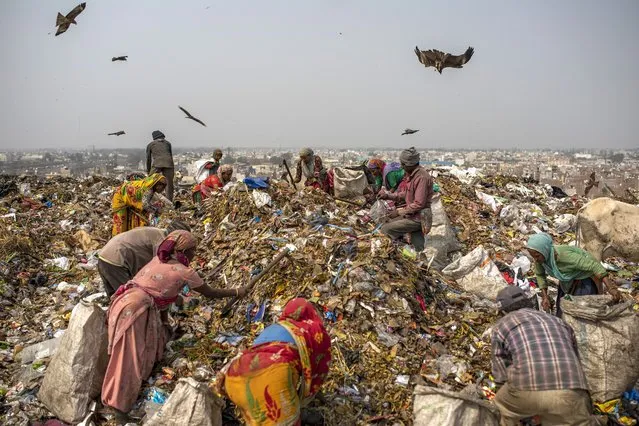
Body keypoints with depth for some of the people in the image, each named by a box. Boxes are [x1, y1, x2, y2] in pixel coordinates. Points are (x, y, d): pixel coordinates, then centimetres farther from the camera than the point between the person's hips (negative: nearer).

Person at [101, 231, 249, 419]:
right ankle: (118, 403, 0)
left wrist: (165, 323, 24)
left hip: (124, 302, 8)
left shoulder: (159, 260, 15)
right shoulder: (184, 272, -5)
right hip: (133, 310, -8)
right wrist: (237, 292, 21)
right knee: (129, 358, -3)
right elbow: (210, 293, 8)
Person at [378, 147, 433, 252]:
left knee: (385, 230, -12)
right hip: (413, 215, 10)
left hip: (417, 218, -10)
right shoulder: (411, 174, 8)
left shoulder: (422, 177, -24)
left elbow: (419, 204, -26)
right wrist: (388, 195, 3)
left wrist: (399, 212, -18)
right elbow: (405, 194, 16)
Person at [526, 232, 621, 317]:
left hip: (585, 278, -6)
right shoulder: (540, 256, -20)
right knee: (562, 314, 10)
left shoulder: (563, 255, -40)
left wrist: (610, 287, -48)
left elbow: (593, 265, -41)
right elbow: (540, 274, 0)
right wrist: (544, 296, -9)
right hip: (568, 280, 6)